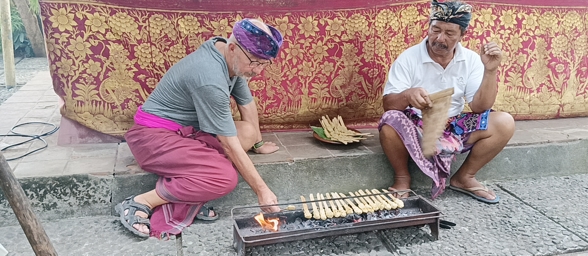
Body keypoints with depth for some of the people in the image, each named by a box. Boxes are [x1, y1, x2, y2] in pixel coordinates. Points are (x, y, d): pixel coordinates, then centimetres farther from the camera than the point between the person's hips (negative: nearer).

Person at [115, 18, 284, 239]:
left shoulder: (232, 60, -3)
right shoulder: (210, 79, -29)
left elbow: (247, 104, 12)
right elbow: (230, 146, -25)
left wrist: (258, 144, 22)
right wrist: (261, 190, -18)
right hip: (154, 135, -10)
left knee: (247, 131, -5)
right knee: (225, 177, -26)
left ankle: (187, 196, -11)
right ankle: (140, 203, -12)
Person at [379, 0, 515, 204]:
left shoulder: (471, 60, -4)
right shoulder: (408, 58, -11)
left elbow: (479, 107, -11)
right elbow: (388, 104, -19)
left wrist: (490, 71, -25)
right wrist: (407, 95, -41)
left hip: (455, 127, 4)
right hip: (416, 127, -3)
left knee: (504, 123, -17)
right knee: (390, 121, -36)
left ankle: (464, 177, 3)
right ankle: (402, 178, -7)